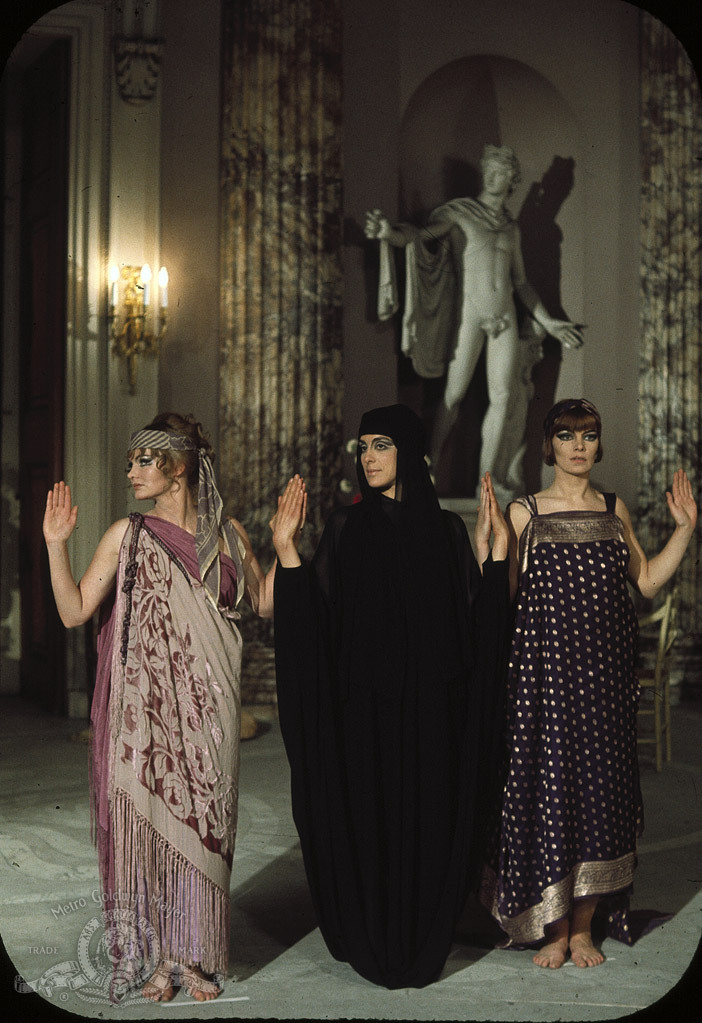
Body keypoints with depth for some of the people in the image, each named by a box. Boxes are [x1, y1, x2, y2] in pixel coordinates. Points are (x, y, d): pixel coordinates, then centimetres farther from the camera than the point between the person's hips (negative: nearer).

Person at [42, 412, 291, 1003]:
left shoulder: (226, 533, 6)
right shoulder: (130, 535, 2)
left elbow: (265, 604, 14)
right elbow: (75, 612, 0)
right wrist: (57, 545, -10)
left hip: (208, 707, 1)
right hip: (146, 704, -1)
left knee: (203, 821, 4)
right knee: (147, 816, -1)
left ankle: (197, 957, 16)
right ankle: (153, 956, 12)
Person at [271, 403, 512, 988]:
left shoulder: (446, 529, 6)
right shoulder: (345, 527, 5)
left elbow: (475, 617, 1)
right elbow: (317, 614, -3)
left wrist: (495, 547, -6)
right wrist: (285, 549, -11)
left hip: (430, 704, 1)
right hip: (363, 701, 0)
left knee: (428, 818, 3)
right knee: (366, 814, 1)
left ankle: (423, 947, 16)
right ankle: (372, 944, 14)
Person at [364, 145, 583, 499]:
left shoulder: (511, 229, 17)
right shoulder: (458, 212, 0)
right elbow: (421, 235, -19)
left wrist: (548, 323, 20)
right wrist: (389, 234, -42)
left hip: (505, 317, 5)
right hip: (469, 312, -5)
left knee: (503, 397, -1)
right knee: (454, 393, -3)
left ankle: (489, 476, 8)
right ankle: (431, 460, 15)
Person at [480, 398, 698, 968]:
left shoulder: (614, 510, 12)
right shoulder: (525, 513, 3)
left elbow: (647, 581, 14)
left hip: (605, 668, 3)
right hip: (545, 664, -3)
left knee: (601, 784, 3)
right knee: (547, 786, -3)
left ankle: (583, 927, 14)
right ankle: (554, 929, 9)